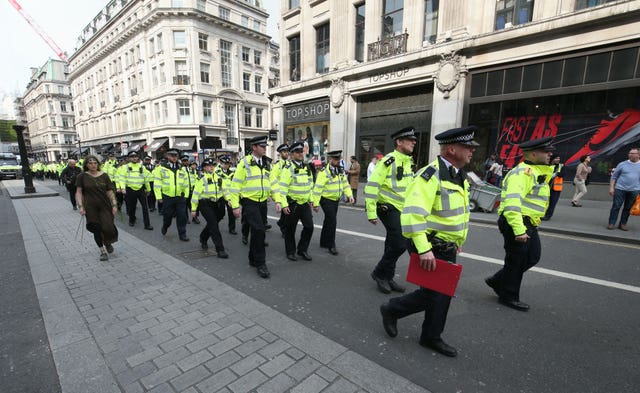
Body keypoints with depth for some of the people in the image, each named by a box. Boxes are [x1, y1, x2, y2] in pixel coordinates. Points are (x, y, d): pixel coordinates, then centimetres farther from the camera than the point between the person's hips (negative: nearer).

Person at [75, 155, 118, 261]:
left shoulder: (104, 176, 2)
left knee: (108, 228, -9)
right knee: (97, 229, 2)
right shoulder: (82, 176, 0)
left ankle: (108, 243, 25)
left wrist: (114, 205, -2)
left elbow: (110, 192, 3)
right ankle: (102, 251, 19)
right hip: (91, 208, 0)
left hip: (105, 206, 0)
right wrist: (81, 206, -7)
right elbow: (78, 192, 2)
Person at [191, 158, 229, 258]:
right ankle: (220, 249, -10)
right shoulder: (201, 178, -3)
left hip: (217, 204, 6)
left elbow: (224, 189, 14)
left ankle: (203, 239, 46)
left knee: (211, 224, 17)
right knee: (214, 225, -12)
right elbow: (196, 194, -2)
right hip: (205, 204, -6)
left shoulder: (218, 177, 12)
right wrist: (193, 209, -2)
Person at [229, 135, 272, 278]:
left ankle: (253, 260, 32)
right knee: (259, 230, -17)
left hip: (262, 203, 6)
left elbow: (271, 183, 15)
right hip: (249, 202, -6)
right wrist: (235, 206, -11)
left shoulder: (266, 164, 11)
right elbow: (235, 185, -8)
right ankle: (260, 264, -4)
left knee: (258, 231, 14)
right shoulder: (245, 163, -8)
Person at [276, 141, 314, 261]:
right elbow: (282, 188, -15)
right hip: (292, 204, -5)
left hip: (305, 203, 6)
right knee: (290, 229, 6)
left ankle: (302, 250, 21)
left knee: (309, 226, 3)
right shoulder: (288, 169, -11)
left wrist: (311, 200, 17)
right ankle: (290, 252, 24)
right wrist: (283, 205, -20)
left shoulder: (307, 168, 9)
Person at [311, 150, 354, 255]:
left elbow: (345, 184, 11)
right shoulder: (324, 172, -17)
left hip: (336, 200, 7)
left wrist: (349, 195, -4)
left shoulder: (341, 170, 6)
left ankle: (324, 242, 32)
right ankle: (331, 245, 4)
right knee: (332, 222, -10)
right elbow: (317, 189, -18)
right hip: (327, 200, -7)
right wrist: (315, 203, -18)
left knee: (328, 221, 17)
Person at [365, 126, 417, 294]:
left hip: (401, 209, 9)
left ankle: (387, 278, 29)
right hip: (388, 208, -9)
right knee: (400, 244, -13)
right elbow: (371, 185, -19)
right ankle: (380, 273, 8)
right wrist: (371, 212, -21)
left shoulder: (409, 162, 11)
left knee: (392, 245, 15)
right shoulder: (388, 161, -16)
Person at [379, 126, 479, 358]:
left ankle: (432, 337, 35)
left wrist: (459, 241, 22)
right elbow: (413, 214, -30)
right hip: (430, 247, -9)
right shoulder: (431, 175, -21)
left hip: (448, 247, 9)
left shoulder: (459, 175, 10)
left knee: (442, 293, 16)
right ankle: (391, 310, 24)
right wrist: (423, 249, -31)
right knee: (432, 294, 1)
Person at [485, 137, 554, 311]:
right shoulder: (523, 172, -18)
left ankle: (497, 281, 27)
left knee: (533, 257, 16)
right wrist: (519, 230, -34)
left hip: (528, 224, 10)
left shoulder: (536, 172, 15)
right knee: (516, 260, 2)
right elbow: (512, 202, -30)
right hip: (516, 223, -10)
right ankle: (508, 296, 21)